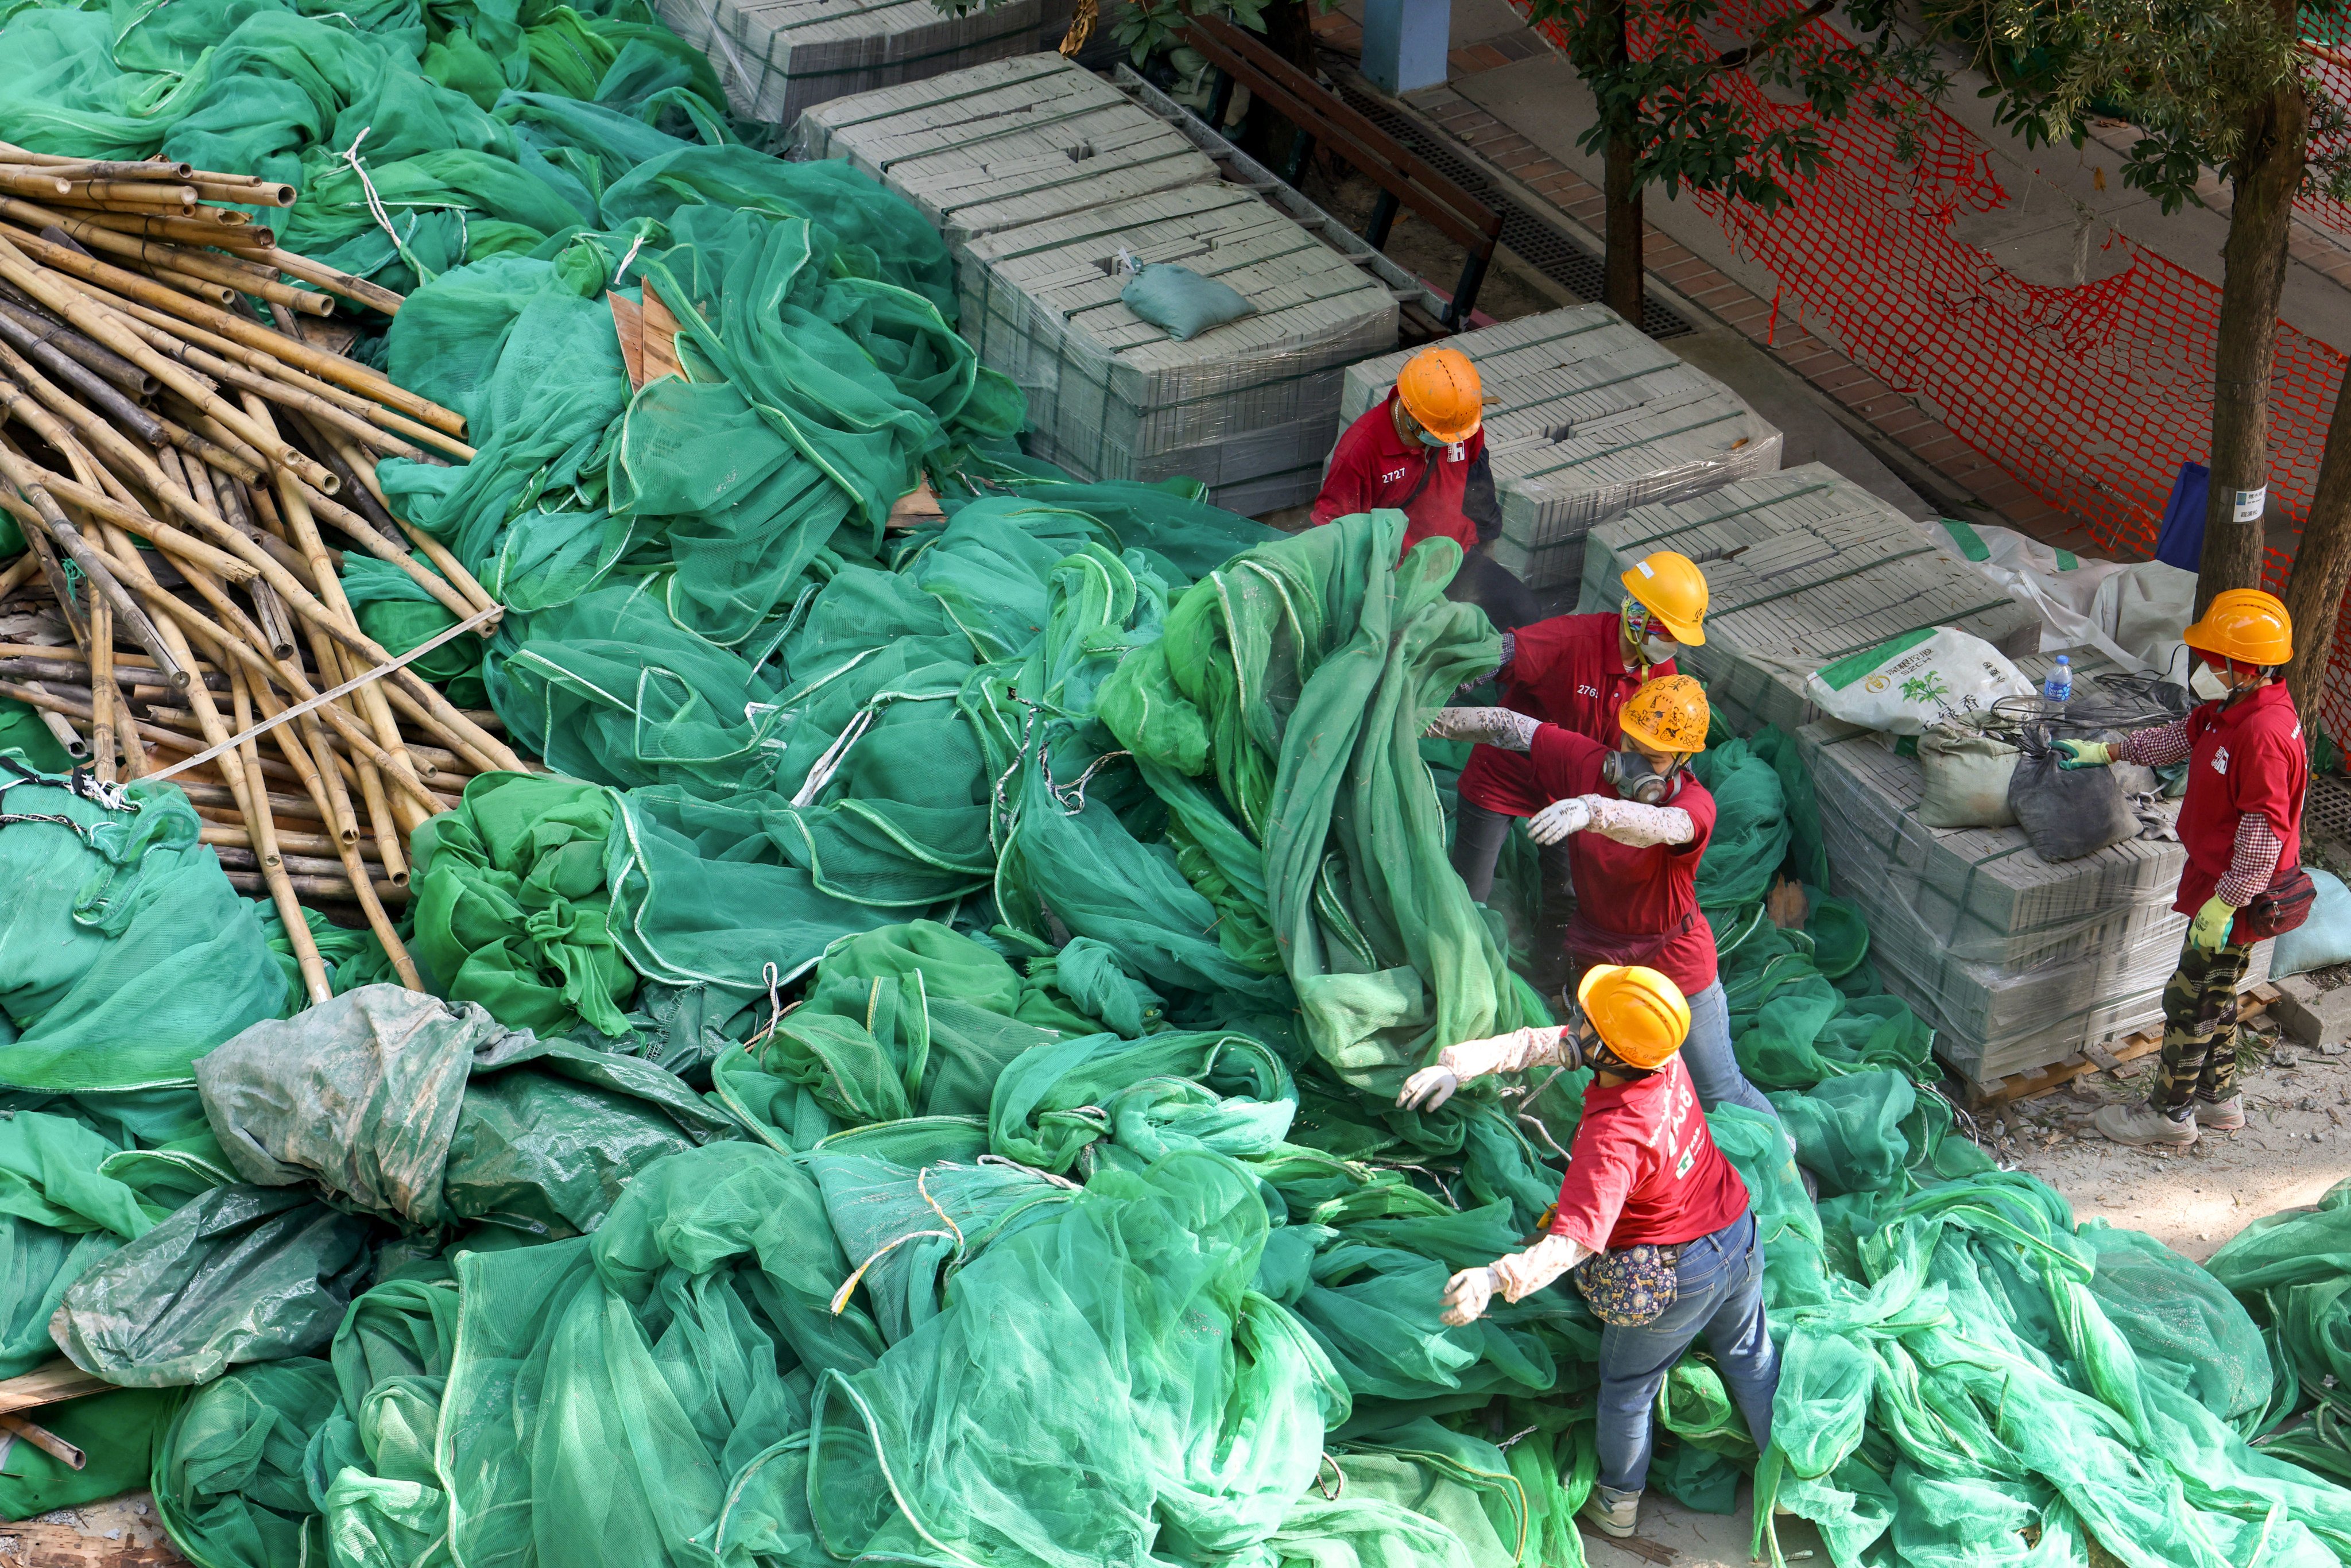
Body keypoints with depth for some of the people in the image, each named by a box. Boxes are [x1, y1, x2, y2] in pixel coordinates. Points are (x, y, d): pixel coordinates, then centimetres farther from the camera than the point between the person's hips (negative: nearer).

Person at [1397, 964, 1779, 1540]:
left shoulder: (1612, 1138, -39)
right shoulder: (1665, 1058, -17)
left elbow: (1575, 1240, -45)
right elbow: (1542, 1043, -9)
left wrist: (1494, 1278, -57)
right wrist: (1456, 1066, -13)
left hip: (1674, 1277, -6)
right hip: (1741, 1236, 6)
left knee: (1626, 1389, 21)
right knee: (1751, 1357, 30)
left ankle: (1618, 1502, 42)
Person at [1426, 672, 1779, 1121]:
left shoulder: (1694, 803, -27)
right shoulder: (1587, 762, -12)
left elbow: (1659, 826, -51)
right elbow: (1508, 726, -4)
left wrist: (1591, 810, -68)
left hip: (1675, 965, -4)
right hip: (1597, 955, 4)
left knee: (1719, 1093, 8)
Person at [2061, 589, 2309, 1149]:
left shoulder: (2265, 734, -29)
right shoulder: (2230, 712, 3)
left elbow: (2265, 831, -28)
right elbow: (2178, 738, 22)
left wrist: (2225, 903, -24)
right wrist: (2106, 752, 24)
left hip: (2238, 895, -10)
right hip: (2217, 880, 10)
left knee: (2192, 999, 2)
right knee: (2215, 993, 21)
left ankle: (2171, 1113, 15)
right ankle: (2220, 1098, 35)